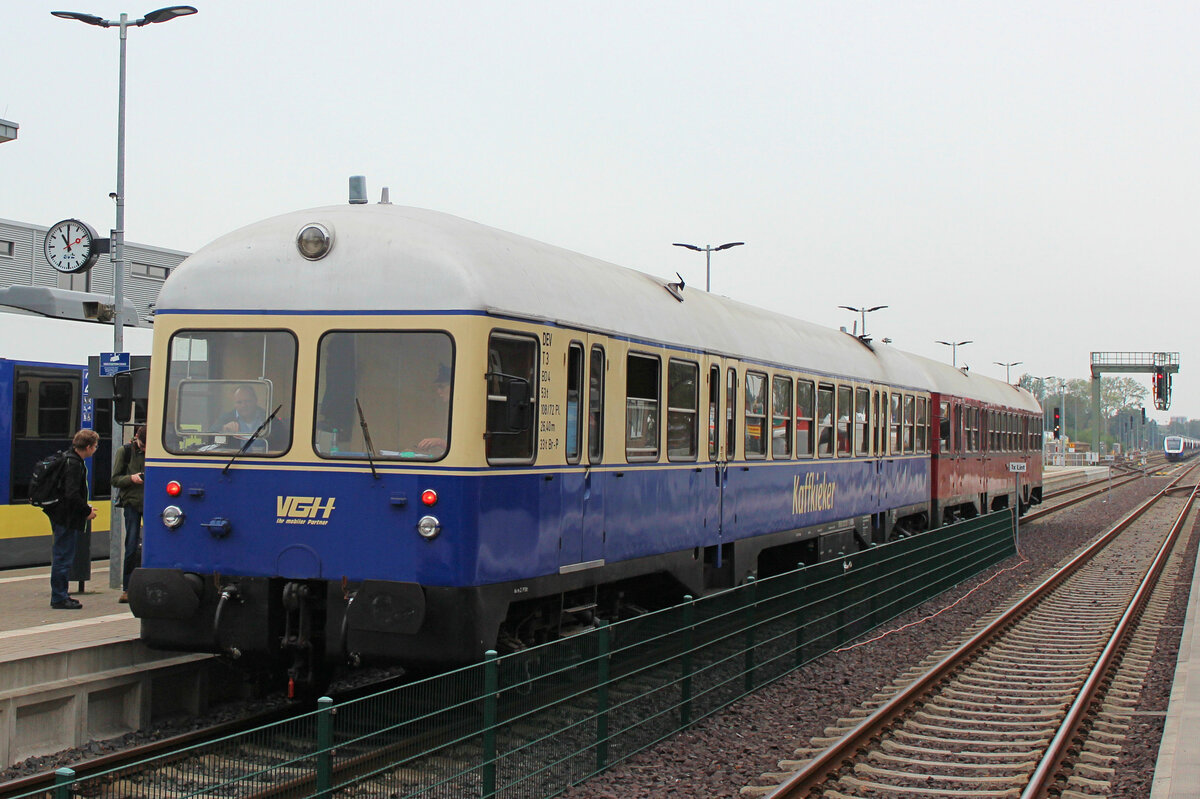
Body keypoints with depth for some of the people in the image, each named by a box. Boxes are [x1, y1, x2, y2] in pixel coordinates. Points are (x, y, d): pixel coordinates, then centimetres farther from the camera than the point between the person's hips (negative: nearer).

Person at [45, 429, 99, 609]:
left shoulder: (69, 460, 13)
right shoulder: (74, 464, -18)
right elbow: (72, 495, -25)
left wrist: (85, 507, 16)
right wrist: (87, 511, -14)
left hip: (62, 517, 10)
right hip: (67, 519, -10)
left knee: (62, 557, 15)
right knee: (63, 557, -5)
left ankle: (60, 596, 22)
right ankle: (59, 599, 0)